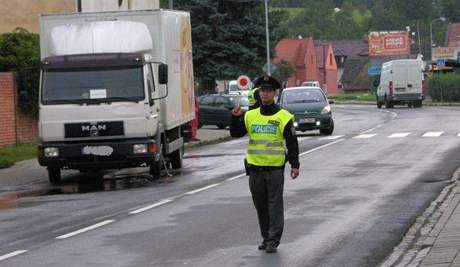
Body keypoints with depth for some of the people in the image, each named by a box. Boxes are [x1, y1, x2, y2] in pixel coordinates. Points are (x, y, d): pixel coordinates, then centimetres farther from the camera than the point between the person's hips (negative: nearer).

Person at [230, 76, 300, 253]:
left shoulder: (283, 117, -3)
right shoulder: (250, 116, 10)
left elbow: (292, 143, -2)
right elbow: (235, 133, 13)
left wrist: (294, 165, -9)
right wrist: (235, 117, -4)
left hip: (275, 168, -4)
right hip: (255, 168, 5)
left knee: (275, 205, -4)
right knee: (260, 205, 11)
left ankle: (274, 240, -2)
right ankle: (266, 237, 21)